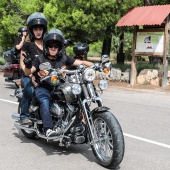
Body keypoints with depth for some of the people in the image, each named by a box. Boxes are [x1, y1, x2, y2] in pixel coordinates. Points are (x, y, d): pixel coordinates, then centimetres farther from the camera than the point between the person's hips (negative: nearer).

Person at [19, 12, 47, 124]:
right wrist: (31, 75, -16)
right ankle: (24, 116, -20)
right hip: (29, 76, -4)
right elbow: (22, 63, 0)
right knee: (29, 90, -35)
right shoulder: (28, 45, 3)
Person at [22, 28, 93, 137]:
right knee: (45, 101, -34)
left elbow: (80, 62, 3)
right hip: (43, 88, -3)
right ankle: (48, 128, -40)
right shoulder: (40, 60, 2)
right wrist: (28, 65, -30)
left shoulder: (64, 58, 9)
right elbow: (28, 72, -7)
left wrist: (94, 65, -13)